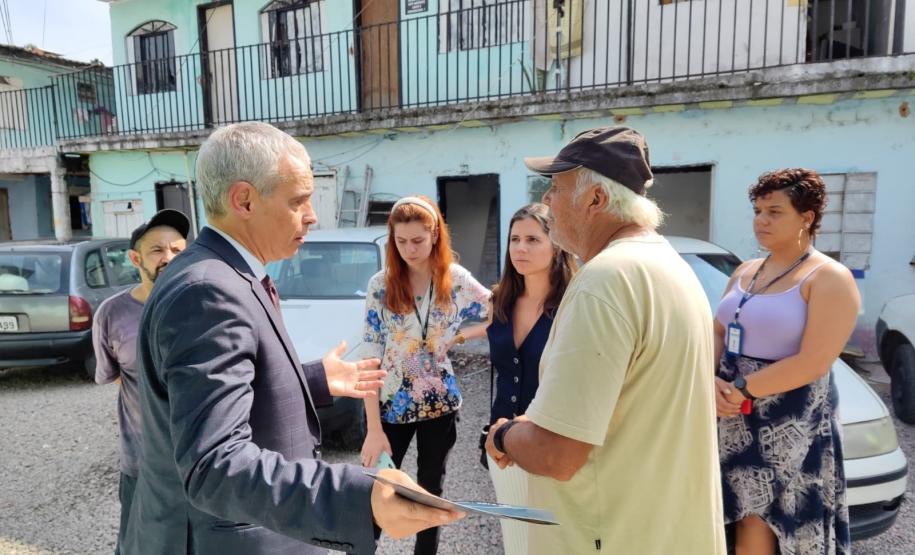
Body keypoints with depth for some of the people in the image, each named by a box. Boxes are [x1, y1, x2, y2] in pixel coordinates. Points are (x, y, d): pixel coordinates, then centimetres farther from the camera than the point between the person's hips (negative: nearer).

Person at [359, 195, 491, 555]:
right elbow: (370, 359, -11)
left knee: (432, 490, 17)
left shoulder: (457, 280, -7)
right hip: (391, 405, -2)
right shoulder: (381, 285, -11)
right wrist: (374, 428, -14)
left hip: (440, 403, 2)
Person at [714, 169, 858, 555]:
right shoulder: (745, 271, 10)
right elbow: (717, 332, 11)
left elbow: (812, 364, -19)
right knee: (747, 523, 14)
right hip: (734, 420, 6)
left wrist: (740, 389, -16)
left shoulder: (829, 278, -11)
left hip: (787, 425, -6)